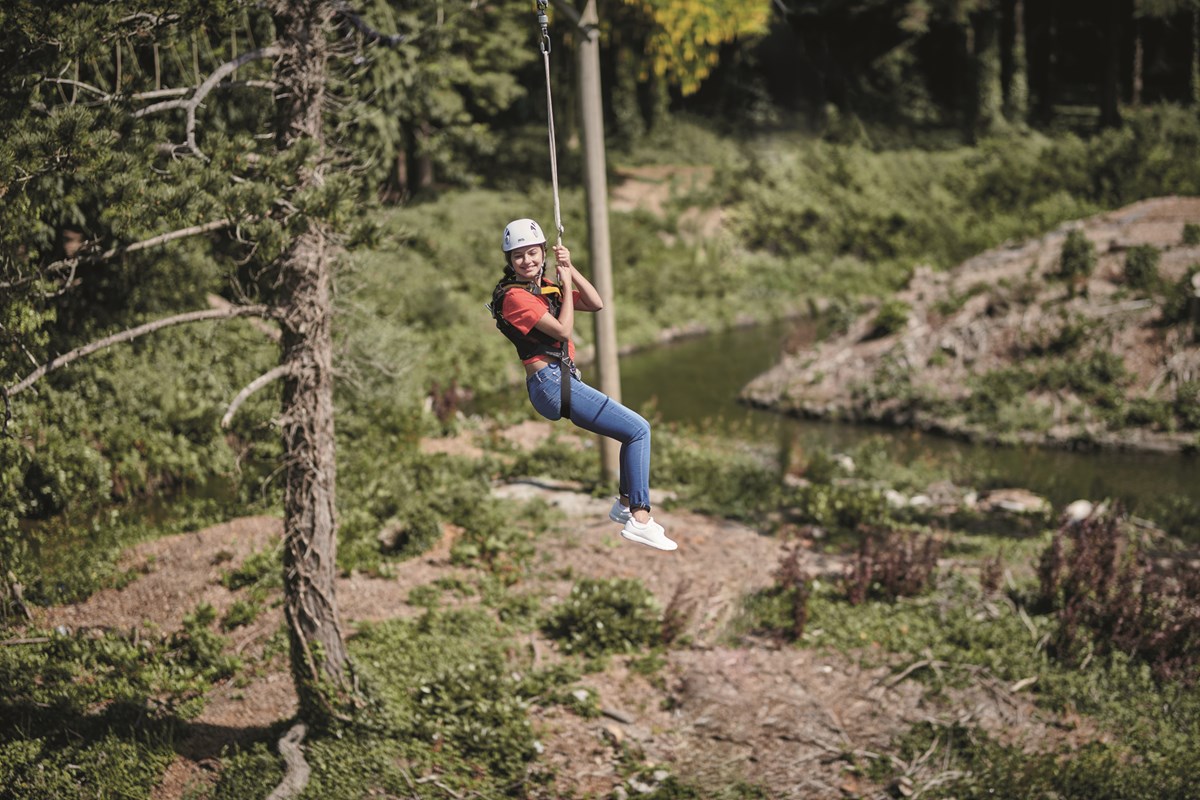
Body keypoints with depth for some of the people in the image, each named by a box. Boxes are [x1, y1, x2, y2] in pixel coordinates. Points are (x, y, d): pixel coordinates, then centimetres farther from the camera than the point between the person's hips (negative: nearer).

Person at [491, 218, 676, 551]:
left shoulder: (546, 287, 15)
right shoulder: (514, 295, -10)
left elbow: (597, 304, 9)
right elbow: (563, 329, -16)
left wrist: (570, 269, -1)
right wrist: (566, 284, -6)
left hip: (566, 379, 9)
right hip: (550, 383, -9)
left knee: (636, 428, 16)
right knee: (638, 429, -11)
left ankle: (625, 505, 25)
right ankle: (639, 520, -11)